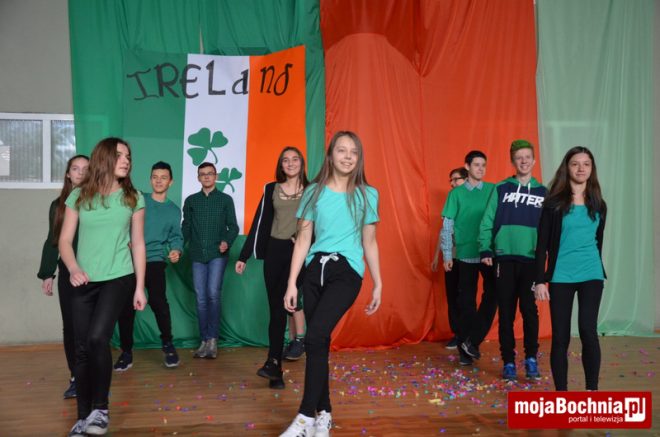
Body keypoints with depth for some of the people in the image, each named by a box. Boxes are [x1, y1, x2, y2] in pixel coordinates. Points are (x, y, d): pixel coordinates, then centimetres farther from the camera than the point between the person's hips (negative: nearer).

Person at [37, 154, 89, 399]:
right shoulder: (58, 205, 9)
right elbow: (52, 241, 12)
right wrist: (47, 274, 7)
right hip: (68, 274, 3)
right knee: (70, 326, 5)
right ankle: (76, 378, 15)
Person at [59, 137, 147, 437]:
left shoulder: (133, 198, 2)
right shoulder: (79, 196, 2)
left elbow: (138, 244, 5)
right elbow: (65, 240, 4)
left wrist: (140, 287, 2)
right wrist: (73, 268, -16)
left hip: (119, 279, -2)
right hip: (85, 282, 2)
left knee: (97, 338, -18)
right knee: (82, 348, 4)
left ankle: (100, 410, -1)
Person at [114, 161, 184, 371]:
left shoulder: (174, 210, 13)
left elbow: (176, 237, 10)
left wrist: (176, 251, -11)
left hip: (155, 261, -1)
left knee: (158, 301, -20)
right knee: (126, 305, 1)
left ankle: (168, 345, 0)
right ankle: (126, 351, 16)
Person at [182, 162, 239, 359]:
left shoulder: (226, 199, 7)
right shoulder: (190, 200, 13)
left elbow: (233, 226, 4)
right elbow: (186, 228, 13)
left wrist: (227, 241, -14)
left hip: (217, 254, -3)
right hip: (197, 255, 3)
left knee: (213, 294, -14)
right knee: (201, 298, 3)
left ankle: (213, 339, -4)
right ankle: (204, 341, 10)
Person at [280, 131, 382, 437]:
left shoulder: (367, 195, 5)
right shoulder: (314, 192, 7)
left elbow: (369, 243, 10)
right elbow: (303, 240, 6)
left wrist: (378, 285, 9)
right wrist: (291, 283, 2)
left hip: (347, 272, -3)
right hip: (315, 269, 3)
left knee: (315, 336, -19)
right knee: (320, 342, 7)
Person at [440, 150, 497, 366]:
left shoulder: (493, 190, 4)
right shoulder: (456, 193, 2)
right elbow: (447, 226, 2)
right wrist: (447, 255, -2)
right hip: (466, 254, -1)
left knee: (492, 295, -7)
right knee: (467, 302, 5)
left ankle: (472, 341, 7)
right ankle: (465, 350, 15)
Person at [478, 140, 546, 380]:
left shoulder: (543, 192, 9)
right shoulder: (501, 189, 5)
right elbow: (487, 222, 1)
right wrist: (485, 250, -8)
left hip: (531, 260, 1)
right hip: (504, 258, 0)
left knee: (530, 310, -1)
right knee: (506, 312, 4)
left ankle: (531, 359, 15)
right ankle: (508, 362, 14)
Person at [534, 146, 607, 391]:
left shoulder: (598, 205, 8)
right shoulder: (554, 203, -2)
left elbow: (597, 242, 17)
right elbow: (542, 244, -3)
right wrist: (540, 280, -8)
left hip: (591, 275, 2)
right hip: (561, 277, -2)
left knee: (588, 331, -10)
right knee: (560, 336, 2)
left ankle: (592, 391, 1)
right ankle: (561, 393, 12)